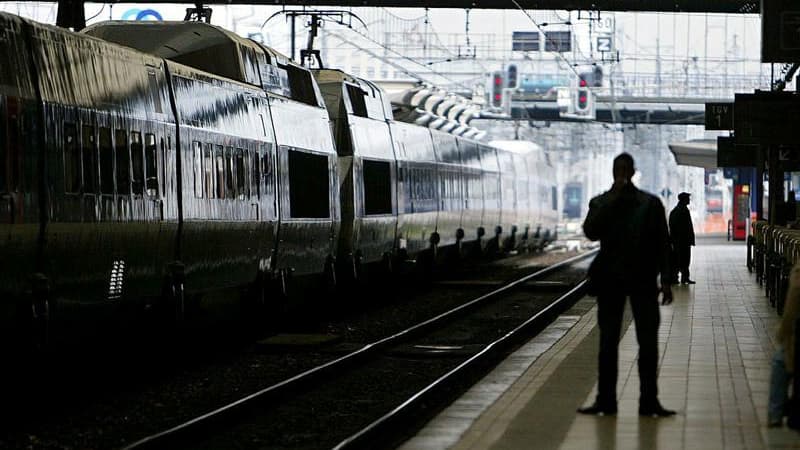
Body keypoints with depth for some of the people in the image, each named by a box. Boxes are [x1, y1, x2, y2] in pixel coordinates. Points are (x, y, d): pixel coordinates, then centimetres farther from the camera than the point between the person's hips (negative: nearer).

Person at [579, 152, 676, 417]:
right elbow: (591, 232, -12)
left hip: (643, 279, -1)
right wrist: (613, 200, -14)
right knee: (607, 342, 4)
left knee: (648, 343, -1)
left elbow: (662, 244, 3)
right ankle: (605, 400, 10)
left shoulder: (650, 204, 2)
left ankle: (649, 402, 3)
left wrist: (665, 281, -3)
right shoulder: (601, 203, 6)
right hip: (610, 279, 1)